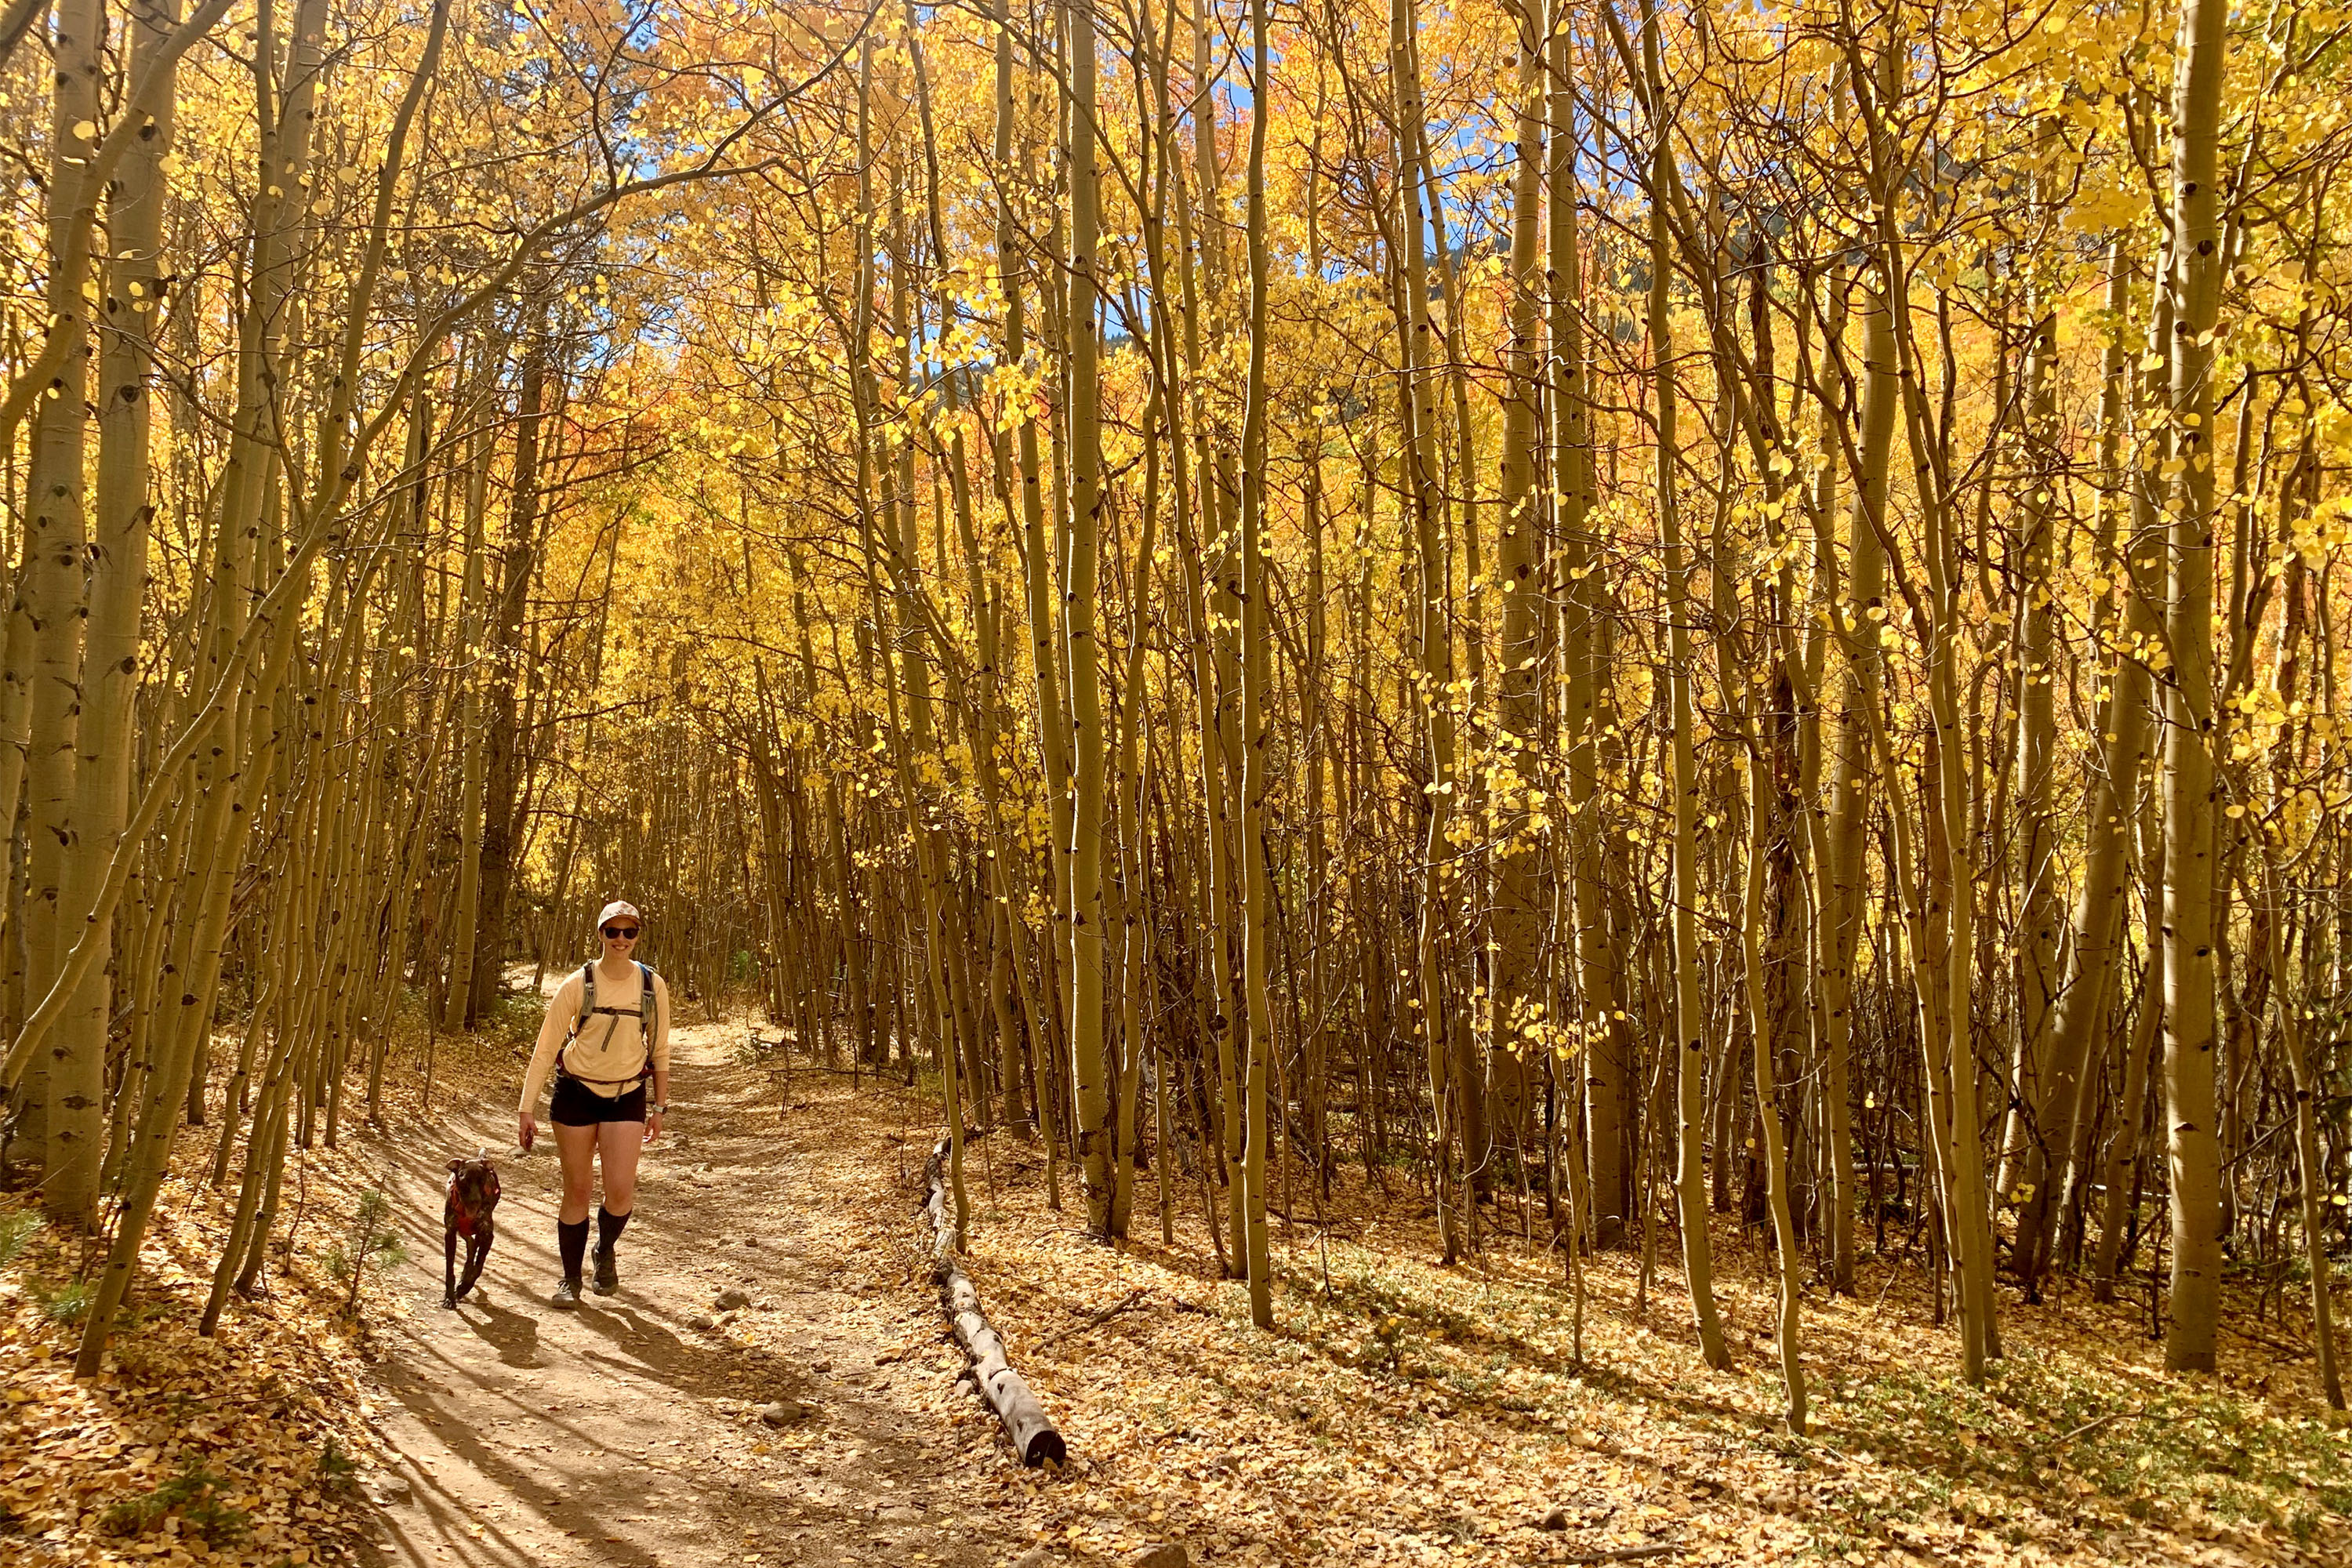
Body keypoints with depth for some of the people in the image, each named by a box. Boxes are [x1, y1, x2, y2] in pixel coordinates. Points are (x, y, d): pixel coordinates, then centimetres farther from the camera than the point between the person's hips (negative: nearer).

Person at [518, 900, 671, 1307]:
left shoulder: (653, 987, -6)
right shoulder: (578, 986, -11)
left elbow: (660, 1051, 7)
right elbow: (545, 1049, -6)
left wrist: (659, 1108, 9)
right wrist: (527, 1110, -7)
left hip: (626, 1096, 1)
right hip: (576, 1093, -1)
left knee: (620, 1193, -9)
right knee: (577, 1191, 5)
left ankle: (605, 1251, 23)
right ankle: (570, 1279, 23)